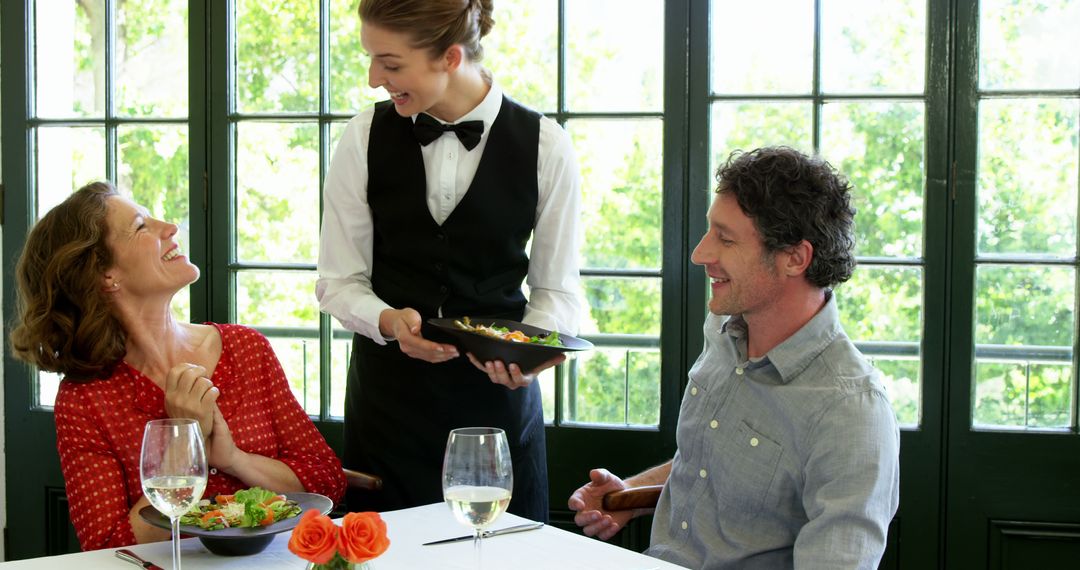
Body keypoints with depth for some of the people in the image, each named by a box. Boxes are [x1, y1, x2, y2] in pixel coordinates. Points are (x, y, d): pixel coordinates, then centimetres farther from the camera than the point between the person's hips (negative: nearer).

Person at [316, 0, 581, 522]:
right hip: (389, 386, 1)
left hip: (497, 390, -1)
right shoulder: (366, 138, -2)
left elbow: (556, 288, 1)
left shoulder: (545, 146, -5)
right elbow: (339, 281, 1)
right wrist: (389, 321, -18)